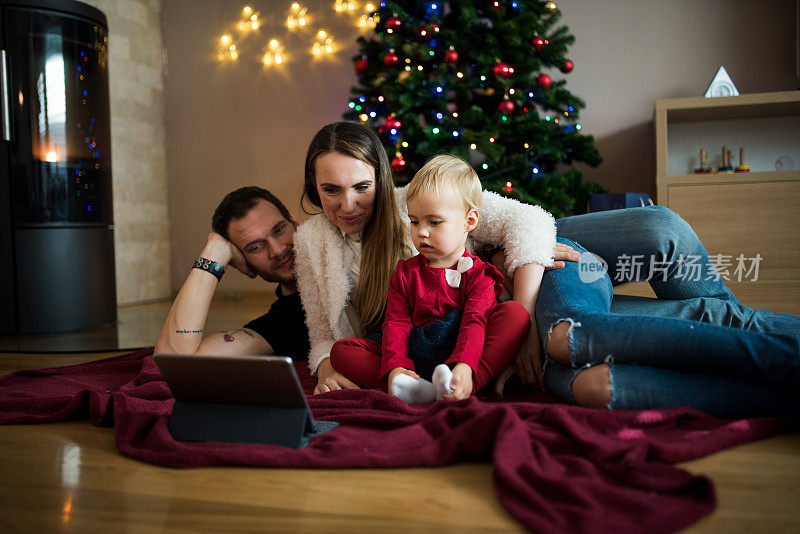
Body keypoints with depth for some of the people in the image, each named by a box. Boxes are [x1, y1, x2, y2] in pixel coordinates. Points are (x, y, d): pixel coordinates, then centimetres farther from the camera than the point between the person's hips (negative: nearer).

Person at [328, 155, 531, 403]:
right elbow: (396, 323, 1)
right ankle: (419, 389, -33)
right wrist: (395, 367, -19)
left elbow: (475, 323, -14)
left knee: (514, 312, -24)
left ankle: (460, 385, -40)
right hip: (413, 361, 3)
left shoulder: (478, 274, 2)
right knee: (340, 350, -13)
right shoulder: (405, 273, 13)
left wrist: (464, 367, -34)